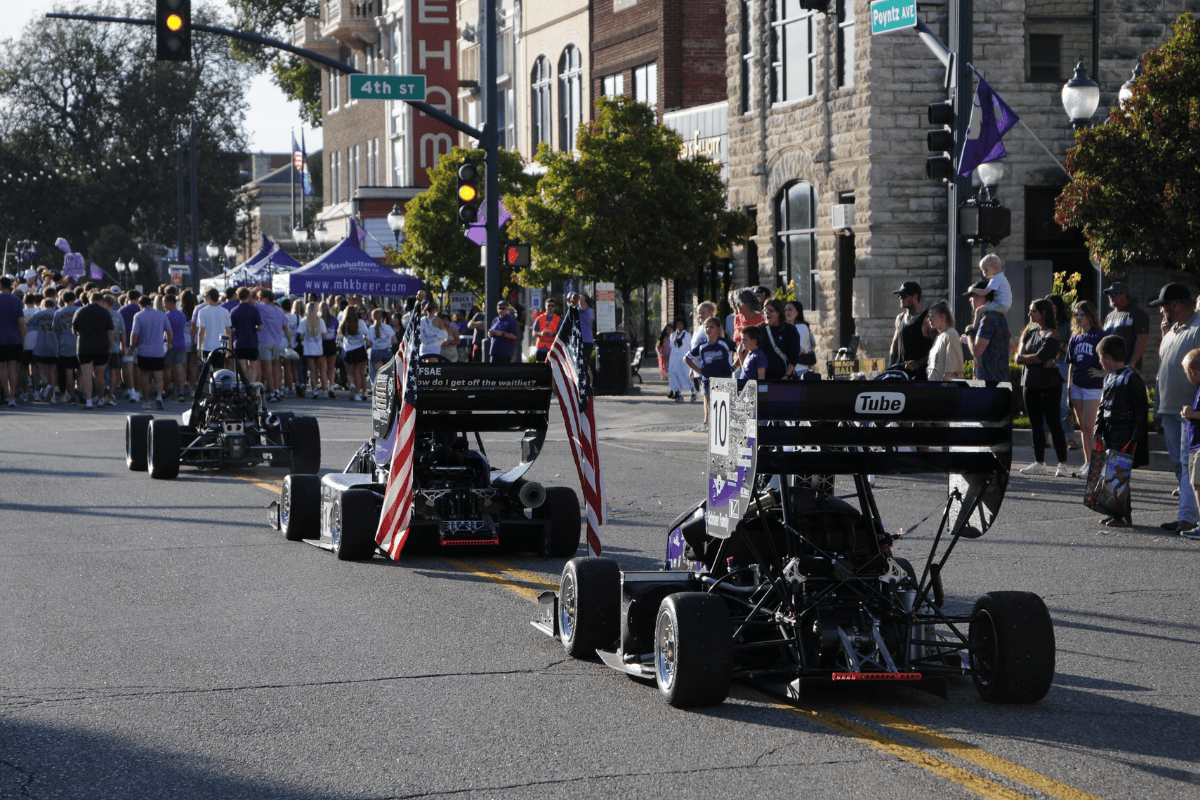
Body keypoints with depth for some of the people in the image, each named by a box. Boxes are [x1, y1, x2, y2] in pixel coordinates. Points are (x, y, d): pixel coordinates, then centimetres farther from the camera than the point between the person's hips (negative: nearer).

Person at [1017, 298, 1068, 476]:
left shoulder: (1051, 335, -7)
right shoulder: (1029, 333, 14)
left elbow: (1039, 357, -19)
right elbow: (1020, 356, 2)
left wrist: (1023, 357, -2)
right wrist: (1040, 360, -10)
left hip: (1049, 384, -7)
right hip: (1030, 383, 7)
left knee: (1054, 424, -6)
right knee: (1036, 425, 8)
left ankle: (1062, 464, -4)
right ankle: (1039, 463, 13)